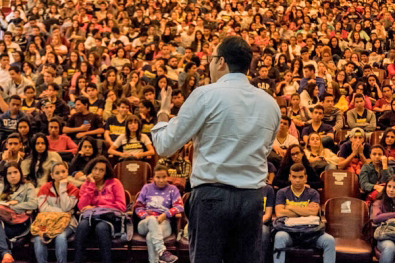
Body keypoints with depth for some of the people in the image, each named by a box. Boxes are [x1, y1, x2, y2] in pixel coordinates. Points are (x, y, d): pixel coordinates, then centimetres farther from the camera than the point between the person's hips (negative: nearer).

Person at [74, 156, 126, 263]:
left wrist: (95, 208, -4)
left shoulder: (114, 183, 10)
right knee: (82, 225, -33)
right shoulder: (86, 185, 17)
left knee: (101, 227, -37)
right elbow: (82, 207, 1)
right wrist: (91, 185, 1)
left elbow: (122, 206, -1)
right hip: (91, 218, 2)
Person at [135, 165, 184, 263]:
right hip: (145, 223, 1)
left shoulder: (172, 189, 15)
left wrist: (164, 215, -13)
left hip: (164, 222, -1)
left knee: (150, 237, -36)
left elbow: (180, 206, 2)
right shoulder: (147, 188, 18)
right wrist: (147, 217, -7)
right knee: (152, 219, -39)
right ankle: (162, 251, -53)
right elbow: (138, 207, 14)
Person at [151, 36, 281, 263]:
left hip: (212, 195, -4)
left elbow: (166, 146, -3)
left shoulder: (206, 94, -7)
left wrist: (163, 112, 14)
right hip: (253, 197, 5)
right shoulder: (270, 103, 8)